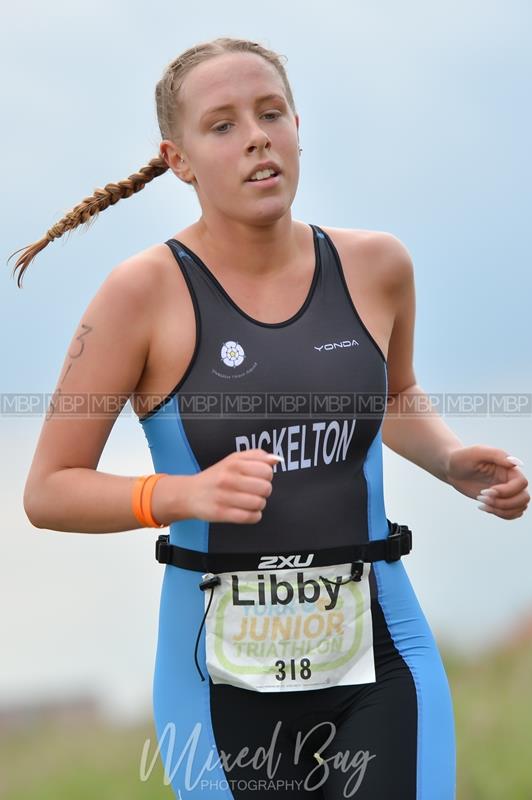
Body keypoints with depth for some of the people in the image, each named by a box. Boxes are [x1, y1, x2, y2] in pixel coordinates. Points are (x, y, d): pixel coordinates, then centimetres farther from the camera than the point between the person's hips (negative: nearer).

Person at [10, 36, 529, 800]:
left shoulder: (375, 266, 1)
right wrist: (184, 494, -21)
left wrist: (456, 462, 3)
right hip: (224, 673, -2)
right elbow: (49, 491, -5)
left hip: (381, 657, 2)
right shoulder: (145, 292, -10)